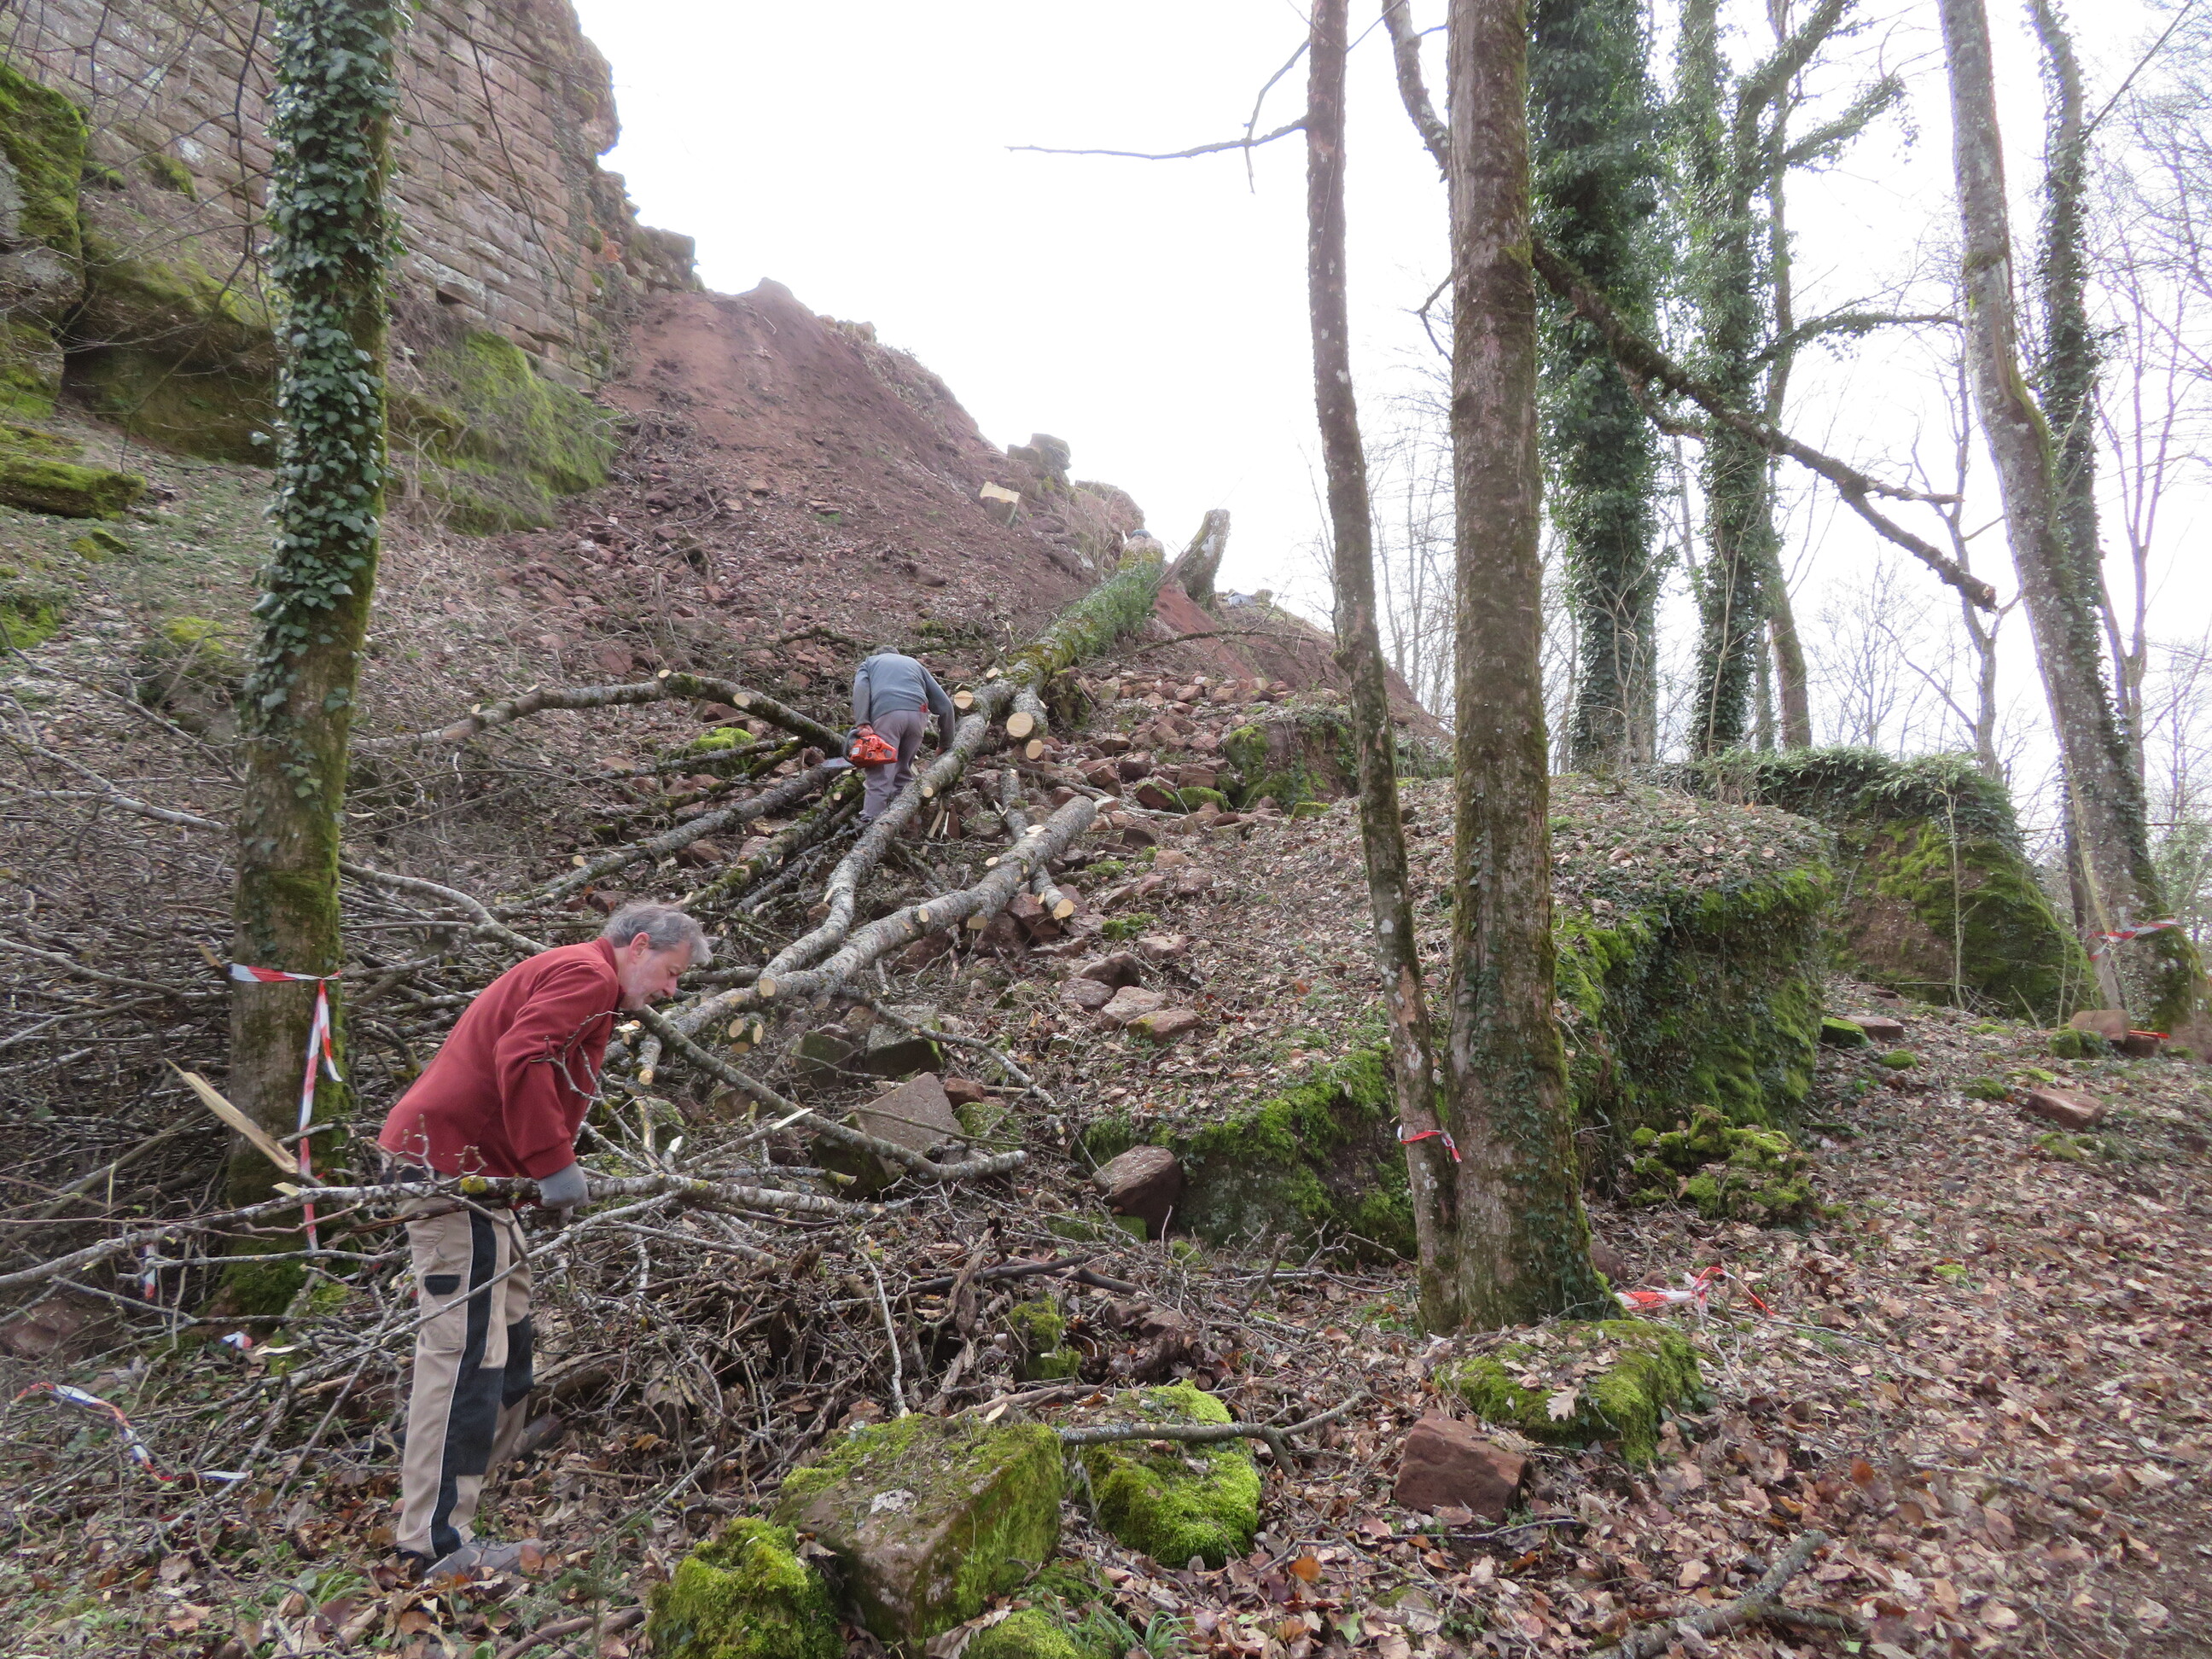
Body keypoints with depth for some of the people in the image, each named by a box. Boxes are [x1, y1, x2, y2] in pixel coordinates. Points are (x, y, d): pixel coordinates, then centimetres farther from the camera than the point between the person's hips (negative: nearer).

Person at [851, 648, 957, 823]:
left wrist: (862, 723, -4)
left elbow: (861, 687, 5)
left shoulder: (869, 663, 32)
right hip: (916, 715, 3)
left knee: (880, 777, -8)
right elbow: (944, 704, 27)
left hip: (886, 714, -2)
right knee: (904, 774, 16)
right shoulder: (915, 664, 37)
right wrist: (946, 744, 32)